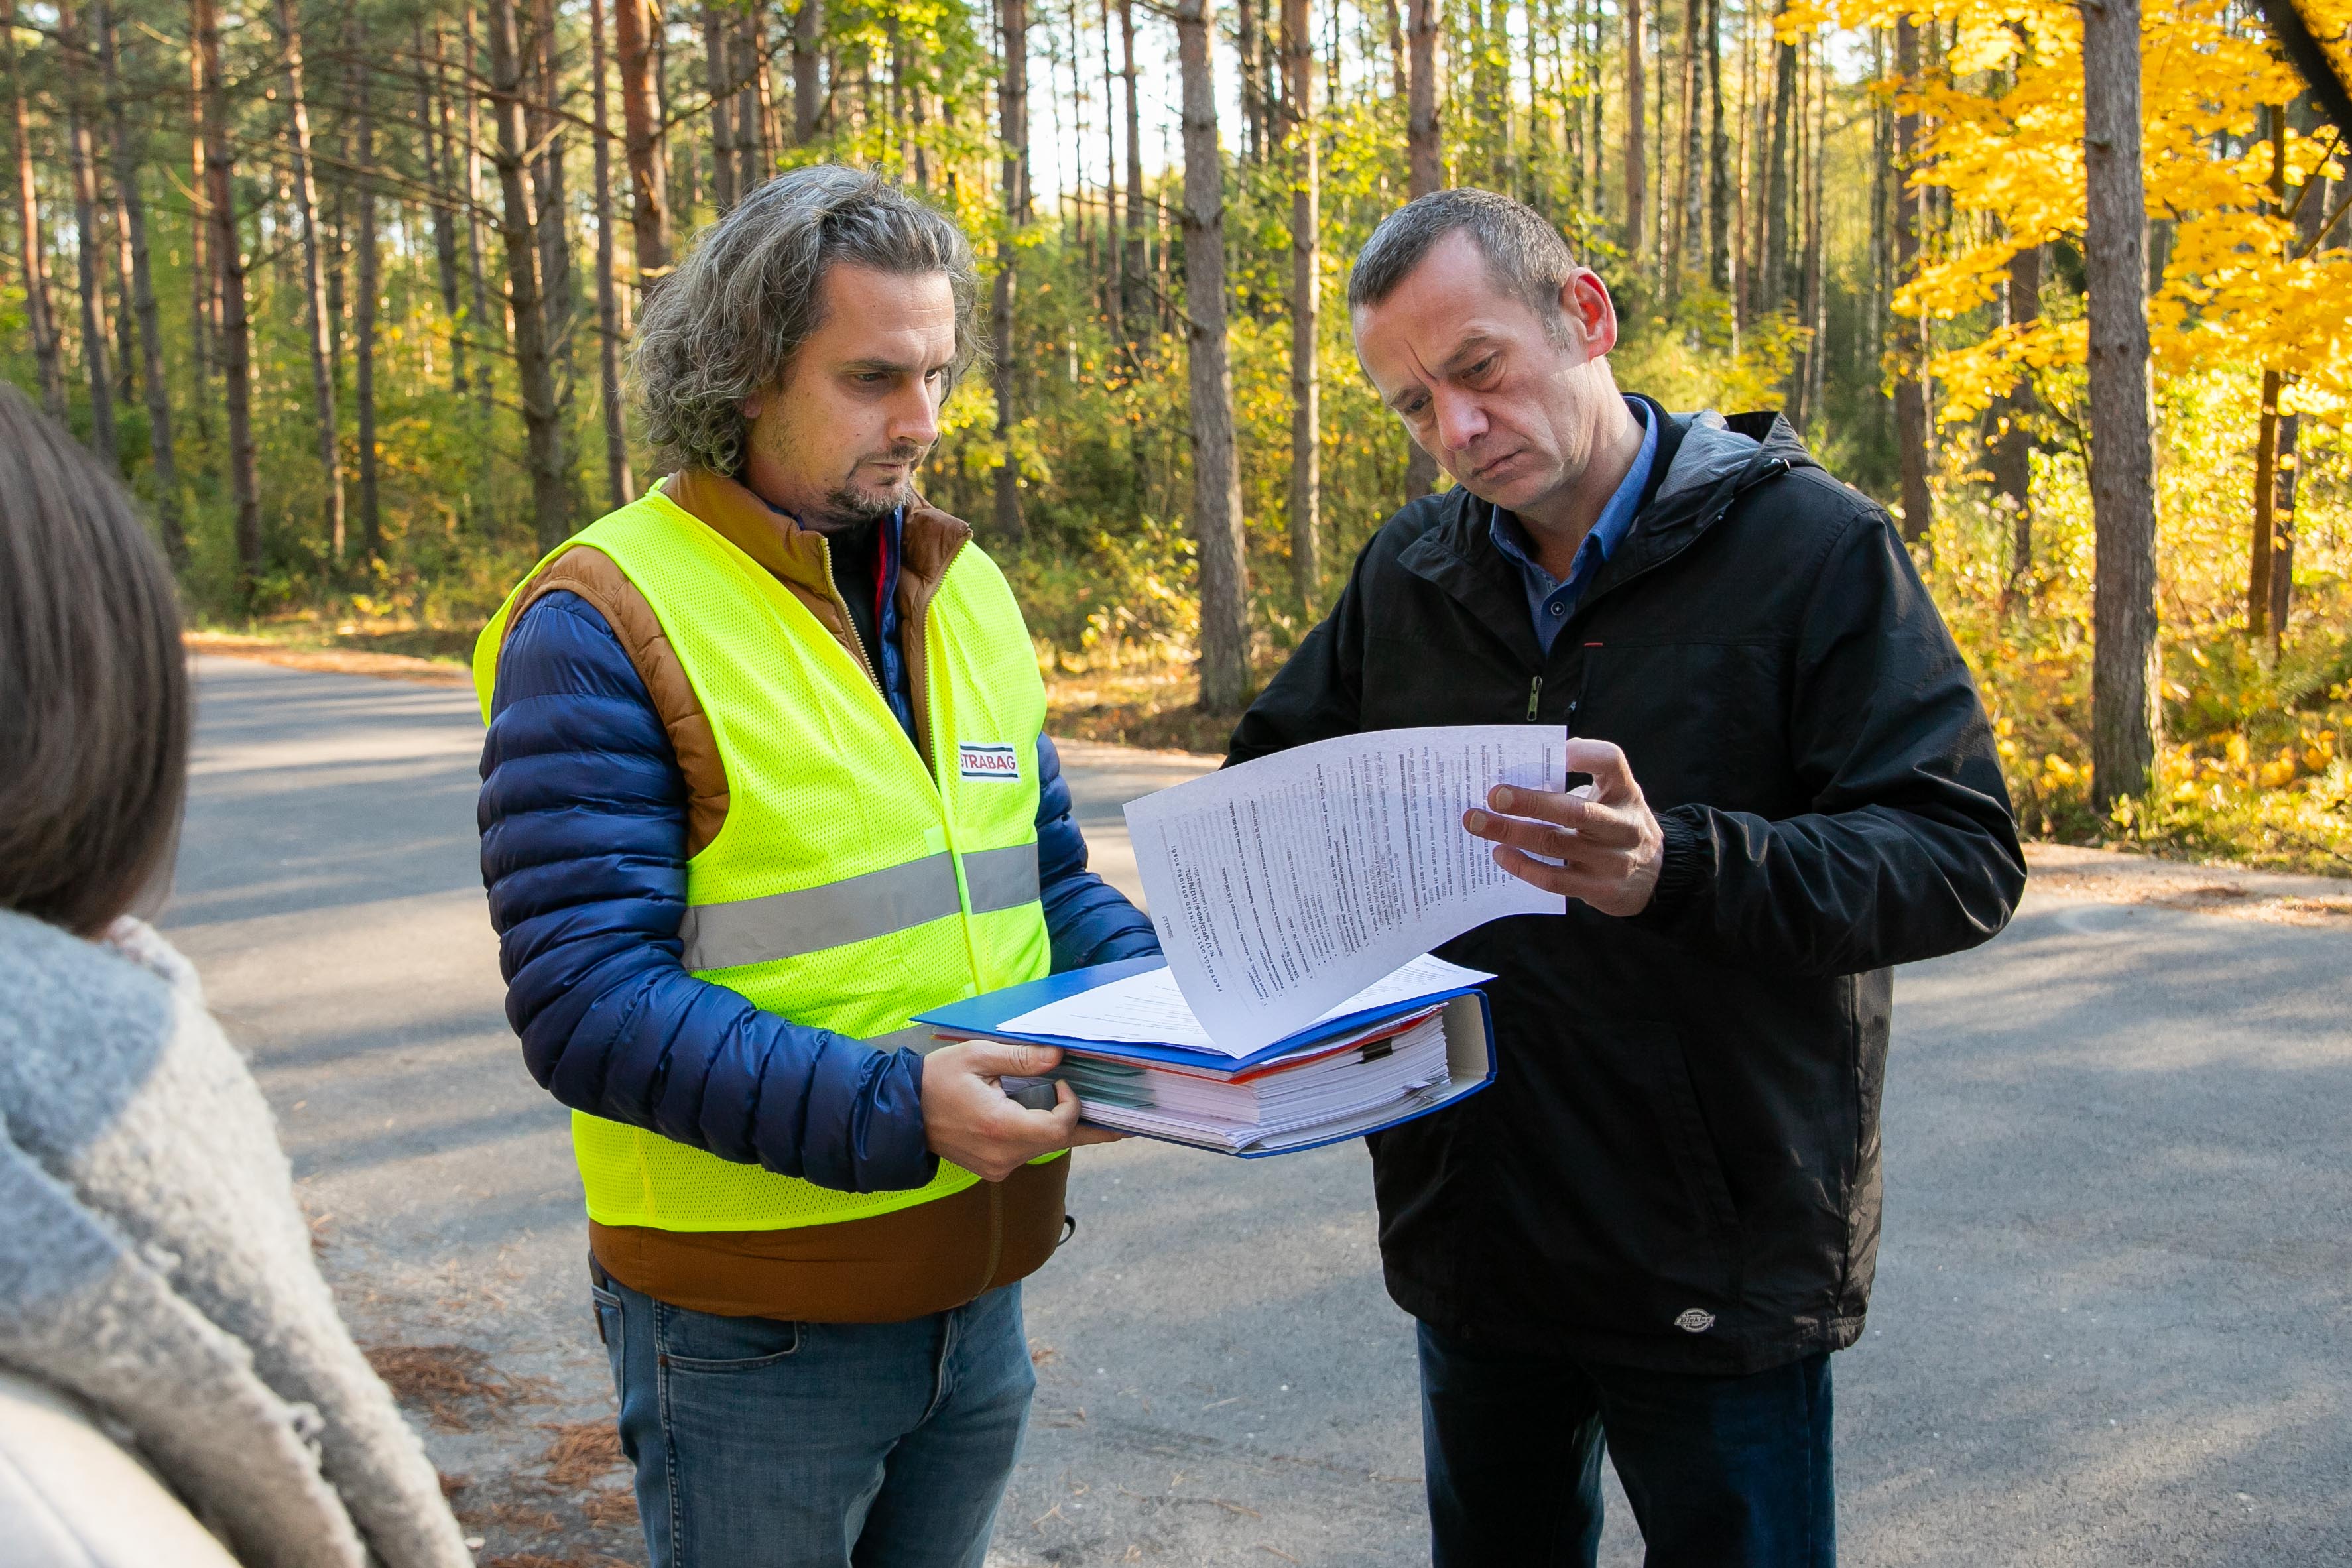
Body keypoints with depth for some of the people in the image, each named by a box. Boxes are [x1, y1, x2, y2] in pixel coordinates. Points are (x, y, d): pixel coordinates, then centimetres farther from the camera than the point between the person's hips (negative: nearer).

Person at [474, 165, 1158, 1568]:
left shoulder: (970, 592, 7)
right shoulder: (602, 623, -14)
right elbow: (586, 1003, -20)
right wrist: (887, 1110, -30)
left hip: (978, 1286, 6)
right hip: (752, 1329, -6)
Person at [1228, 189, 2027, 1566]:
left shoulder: (1814, 547, -10)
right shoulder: (1410, 572, 7)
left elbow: (1966, 857, -17)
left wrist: (1679, 868, -33)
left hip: (1721, 1268, -5)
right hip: (1469, 1236, 5)